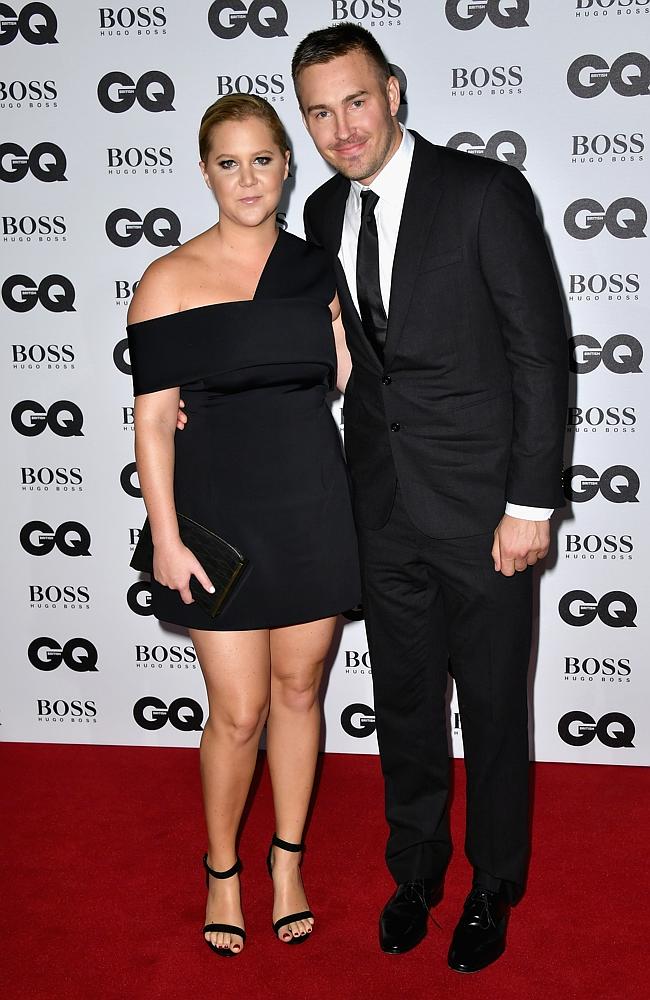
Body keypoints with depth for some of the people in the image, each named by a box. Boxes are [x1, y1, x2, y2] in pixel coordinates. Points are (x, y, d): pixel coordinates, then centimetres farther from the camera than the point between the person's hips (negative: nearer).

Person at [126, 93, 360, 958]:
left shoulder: (315, 267, 6)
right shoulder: (170, 280, -5)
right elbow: (153, 419, -7)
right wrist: (166, 537, -11)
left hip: (313, 510, 3)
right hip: (221, 513, -3)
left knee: (299, 690, 13)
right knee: (239, 710, 3)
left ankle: (288, 858, 34)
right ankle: (222, 869, 29)